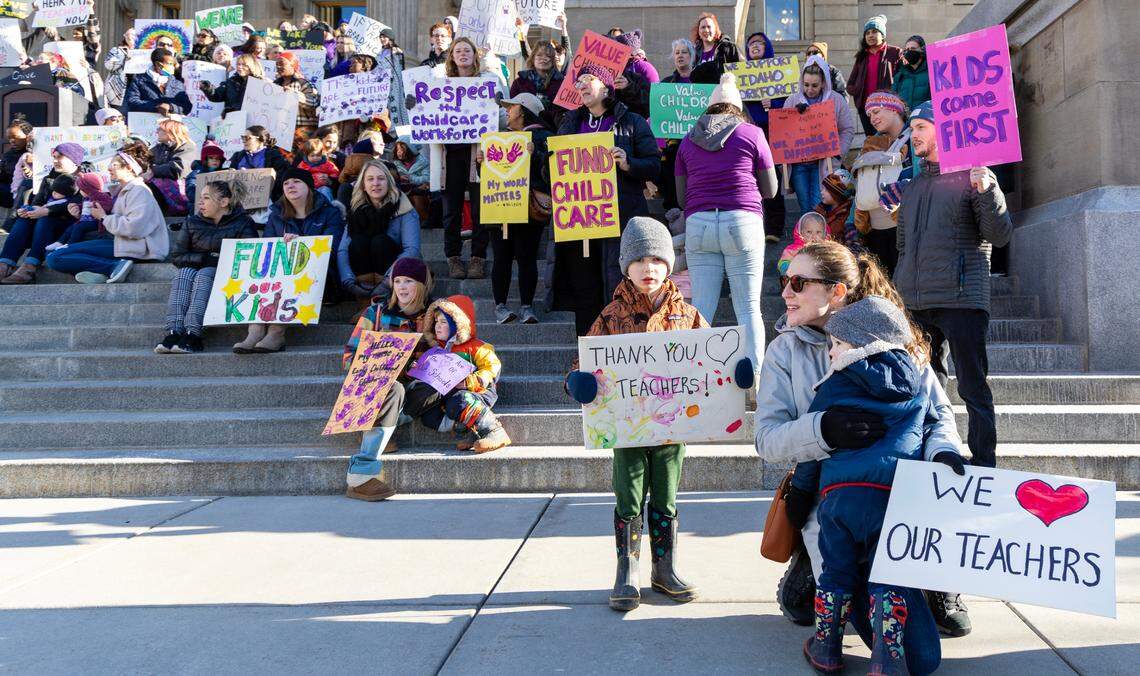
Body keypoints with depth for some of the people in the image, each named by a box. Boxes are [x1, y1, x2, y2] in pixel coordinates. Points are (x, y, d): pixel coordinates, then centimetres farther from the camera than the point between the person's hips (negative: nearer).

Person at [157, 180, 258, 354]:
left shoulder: (243, 223, 0)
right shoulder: (192, 222, 10)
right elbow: (176, 256, 6)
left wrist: (221, 261, -18)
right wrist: (205, 258, -8)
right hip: (193, 268, 3)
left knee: (203, 275, -33)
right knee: (184, 273, -29)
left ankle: (192, 335, -45)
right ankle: (173, 332, -42)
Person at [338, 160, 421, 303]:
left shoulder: (404, 209, -10)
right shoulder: (357, 210, 1)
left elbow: (412, 250, -23)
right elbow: (342, 250, -10)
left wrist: (387, 282, -36)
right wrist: (349, 281, -29)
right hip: (365, 273, 3)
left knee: (380, 241, -26)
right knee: (357, 241, -23)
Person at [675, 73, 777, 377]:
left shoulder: (688, 140, 16)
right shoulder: (752, 133, 8)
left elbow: (681, 196, 18)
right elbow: (770, 189, 11)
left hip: (698, 224, 2)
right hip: (742, 222, -2)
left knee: (701, 309, 4)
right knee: (748, 309, 0)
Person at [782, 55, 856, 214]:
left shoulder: (836, 100, 3)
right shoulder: (792, 101, 8)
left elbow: (848, 129, 4)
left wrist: (837, 152, -8)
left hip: (823, 163, -2)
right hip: (797, 164, 2)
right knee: (805, 207, 5)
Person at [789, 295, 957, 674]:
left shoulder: (834, 386, 6)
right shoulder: (917, 385, 14)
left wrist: (800, 491, 17)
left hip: (840, 492, -1)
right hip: (898, 496, 2)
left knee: (836, 574, 11)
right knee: (890, 577, 7)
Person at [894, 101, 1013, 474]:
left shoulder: (971, 176, 1)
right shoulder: (913, 186, 19)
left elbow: (999, 236, -8)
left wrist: (987, 191, -21)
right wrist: (899, 289, 18)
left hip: (961, 302, -6)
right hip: (915, 305, 6)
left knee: (973, 387, -3)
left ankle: (984, 465, 4)